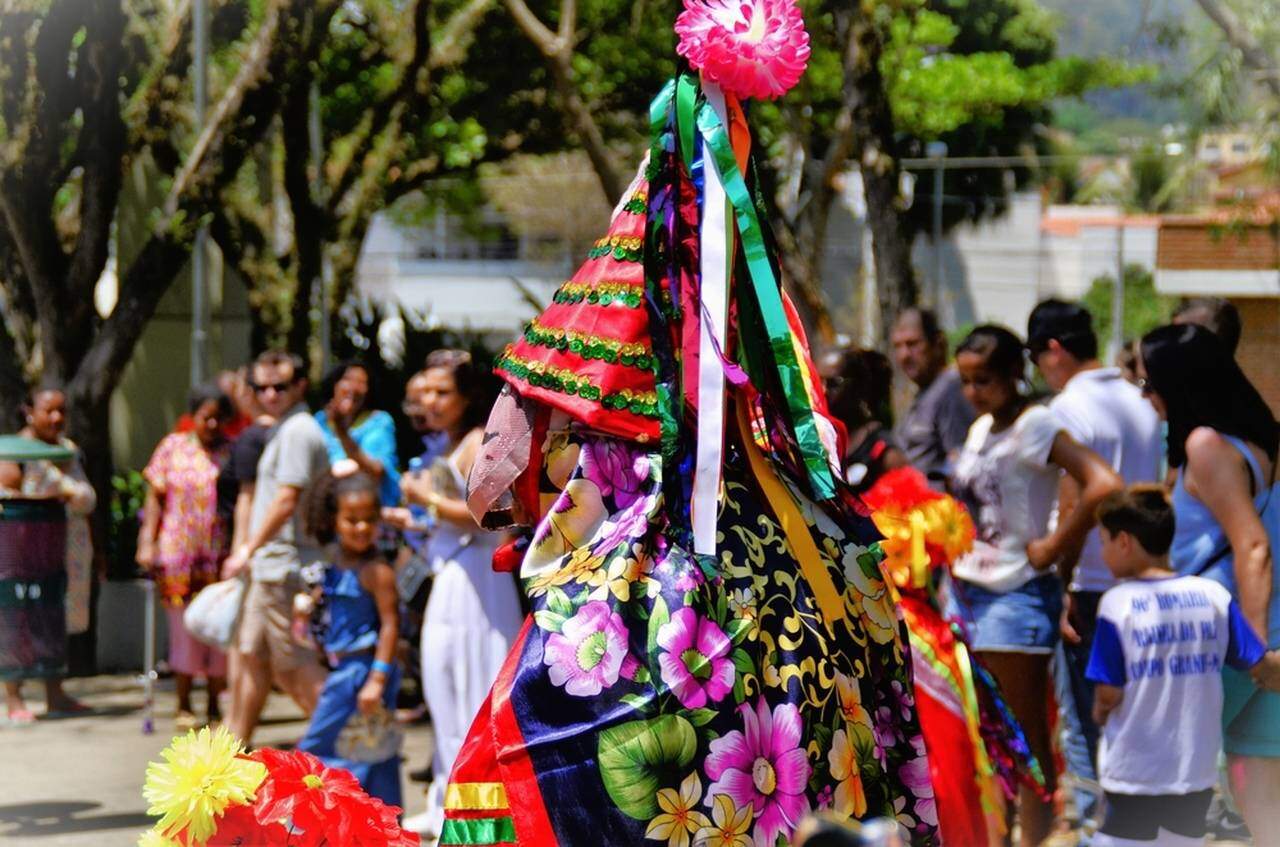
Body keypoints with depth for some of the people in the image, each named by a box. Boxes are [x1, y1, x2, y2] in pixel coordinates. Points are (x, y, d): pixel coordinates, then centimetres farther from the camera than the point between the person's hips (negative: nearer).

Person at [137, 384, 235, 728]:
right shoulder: (173, 447, 6)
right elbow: (155, 498, 7)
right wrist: (147, 542, -1)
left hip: (220, 555, 0)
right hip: (179, 556, 0)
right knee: (184, 629, 0)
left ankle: (214, 706, 13)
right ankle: (184, 706, 11)